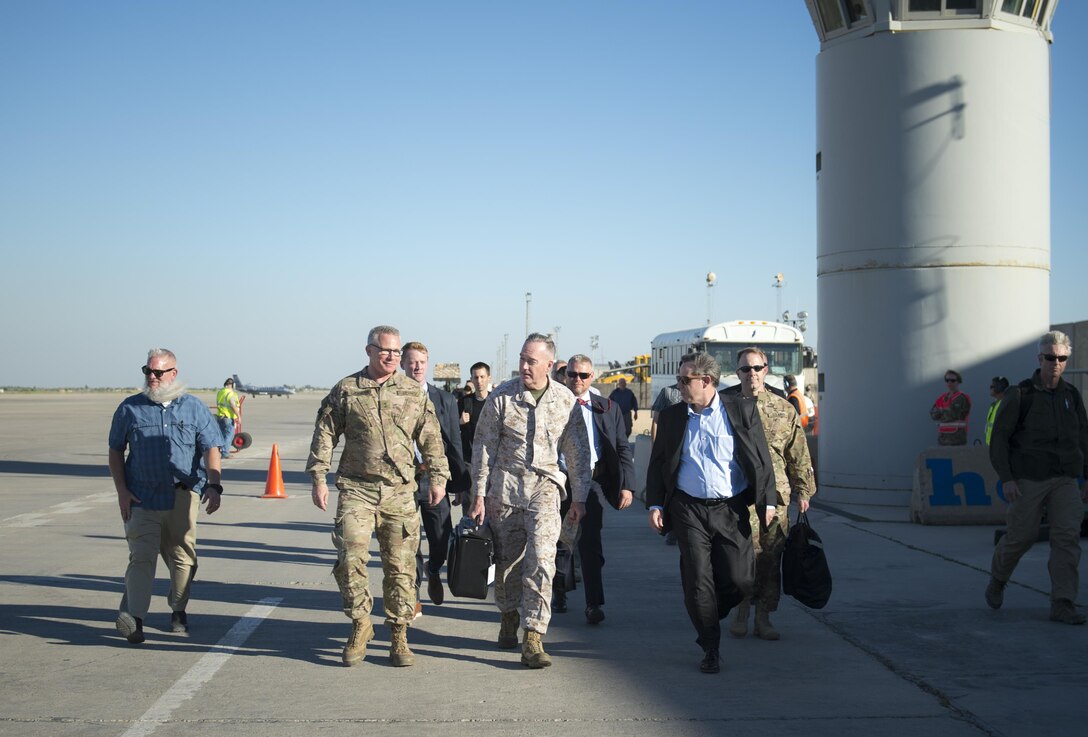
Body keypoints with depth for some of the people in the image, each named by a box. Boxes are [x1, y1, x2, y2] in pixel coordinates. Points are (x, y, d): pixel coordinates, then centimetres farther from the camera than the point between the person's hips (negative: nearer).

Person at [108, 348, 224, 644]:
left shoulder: (194, 408, 7)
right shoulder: (130, 408, 7)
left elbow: (211, 449, 3)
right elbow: (115, 451, 11)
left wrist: (214, 486, -12)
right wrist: (121, 491, 1)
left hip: (183, 495, 1)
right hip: (142, 497, -1)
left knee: (182, 555, 8)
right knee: (142, 555, -13)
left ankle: (178, 612, 24)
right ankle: (133, 617, -23)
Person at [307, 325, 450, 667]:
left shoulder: (413, 393, 8)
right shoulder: (345, 390, 4)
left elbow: (431, 439, 12)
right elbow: (325, 434, 5)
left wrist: (437, 478, 7)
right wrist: (319, 478, 0)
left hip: (400, 492, 1)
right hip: (356, 489, -1)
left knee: (400, 564, 3)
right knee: (351, 557, -10)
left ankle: (398, 636, 13)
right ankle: (360, 625, 10)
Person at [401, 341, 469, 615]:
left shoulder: (445, 400, 7)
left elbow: (454, 444, 8)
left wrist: (459, 483, 5)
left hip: (435, 477, 1)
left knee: (442, 539, 1)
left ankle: (433, 572, 34)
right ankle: (413, 593, 21)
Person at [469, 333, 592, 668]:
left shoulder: (566, 400, 1)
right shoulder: (501, 397, -2)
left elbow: (577, 452, 9)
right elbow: (483, 447, 2)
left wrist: (579, 498, 10)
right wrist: (479, 493, -1)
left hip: (545, 489, 0)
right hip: (505, 487, 1)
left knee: (541, 559, -13)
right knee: (507, 559, 9)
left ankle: (533, 638, -14)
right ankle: (510, 615, 35)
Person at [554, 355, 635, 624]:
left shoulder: (608, 409, 7)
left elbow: (623, 449, 7)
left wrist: (626, 486, -2)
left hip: (592, 482, -1)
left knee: (590, 544, -7)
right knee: (558, 543, 13)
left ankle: (594, 605, -3)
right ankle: (559, 593, 34)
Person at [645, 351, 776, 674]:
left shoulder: (742, 410, 2)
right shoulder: (671, 416, 8)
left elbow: (762, 460, 4)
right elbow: (657, 463, 11)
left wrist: (767, 502, -1)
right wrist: (655, 504, 3)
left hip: (732, 510, -1)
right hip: (689, 511, 1)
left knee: (740, 580, -2)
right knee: (697, 583, -3)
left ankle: (708, 618, 27)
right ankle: (710, 649, 12)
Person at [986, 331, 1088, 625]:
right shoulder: (1020, 396, -5)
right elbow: (998, 439, -5)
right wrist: (1005, 479, -13)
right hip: (1028, 479, -3)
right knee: (1020, 536, 2)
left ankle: (1062, 605, -6)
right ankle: (998, 579, 31)